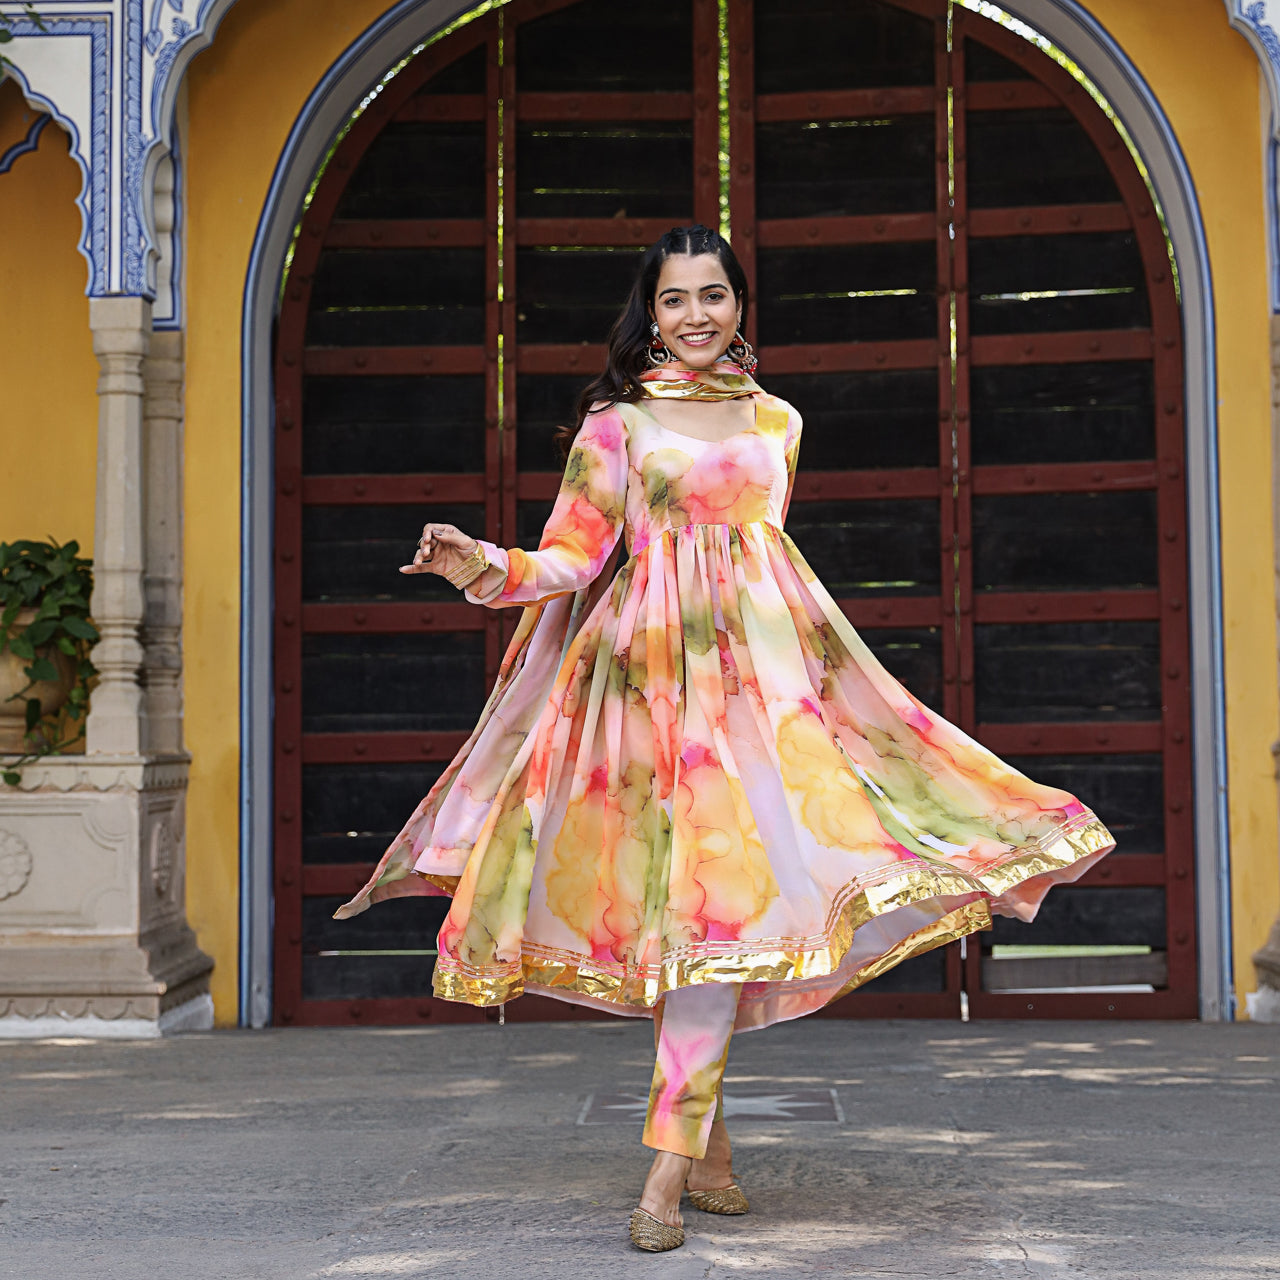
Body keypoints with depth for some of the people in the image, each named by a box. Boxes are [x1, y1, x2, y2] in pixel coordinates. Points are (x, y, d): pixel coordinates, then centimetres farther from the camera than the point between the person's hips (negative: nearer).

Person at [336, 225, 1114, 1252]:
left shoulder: (776, 420, 17)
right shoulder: (617, 423, 5)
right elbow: (574, 557, 0)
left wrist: (793, 655, 31)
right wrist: (484, 567, -17)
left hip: (762, 666, 3)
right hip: (659, 669, -3)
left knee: (730, 885, -9)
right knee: (709, 888, -9)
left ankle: (672, 1165, -8)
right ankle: (707, 1149, 4)